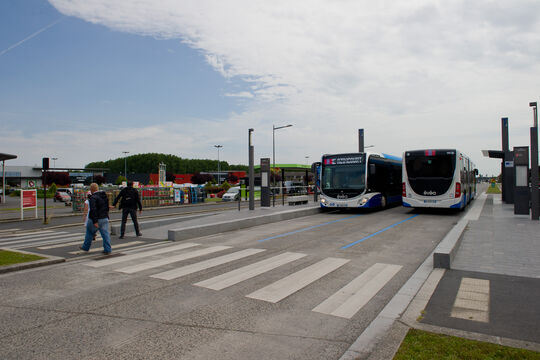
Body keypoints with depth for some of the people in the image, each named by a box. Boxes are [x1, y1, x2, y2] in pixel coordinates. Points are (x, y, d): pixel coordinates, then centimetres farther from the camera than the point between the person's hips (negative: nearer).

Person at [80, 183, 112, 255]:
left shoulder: (93, 198, -16)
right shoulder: (104, 196, 9)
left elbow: (93, 210, -23)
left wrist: (95, 221, -25)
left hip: (95, 219, -6)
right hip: (105, 218, 6)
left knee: (89, 233, 15)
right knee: (105, 233, 3)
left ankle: (86, 247, 29)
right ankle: (107, 250, -1)